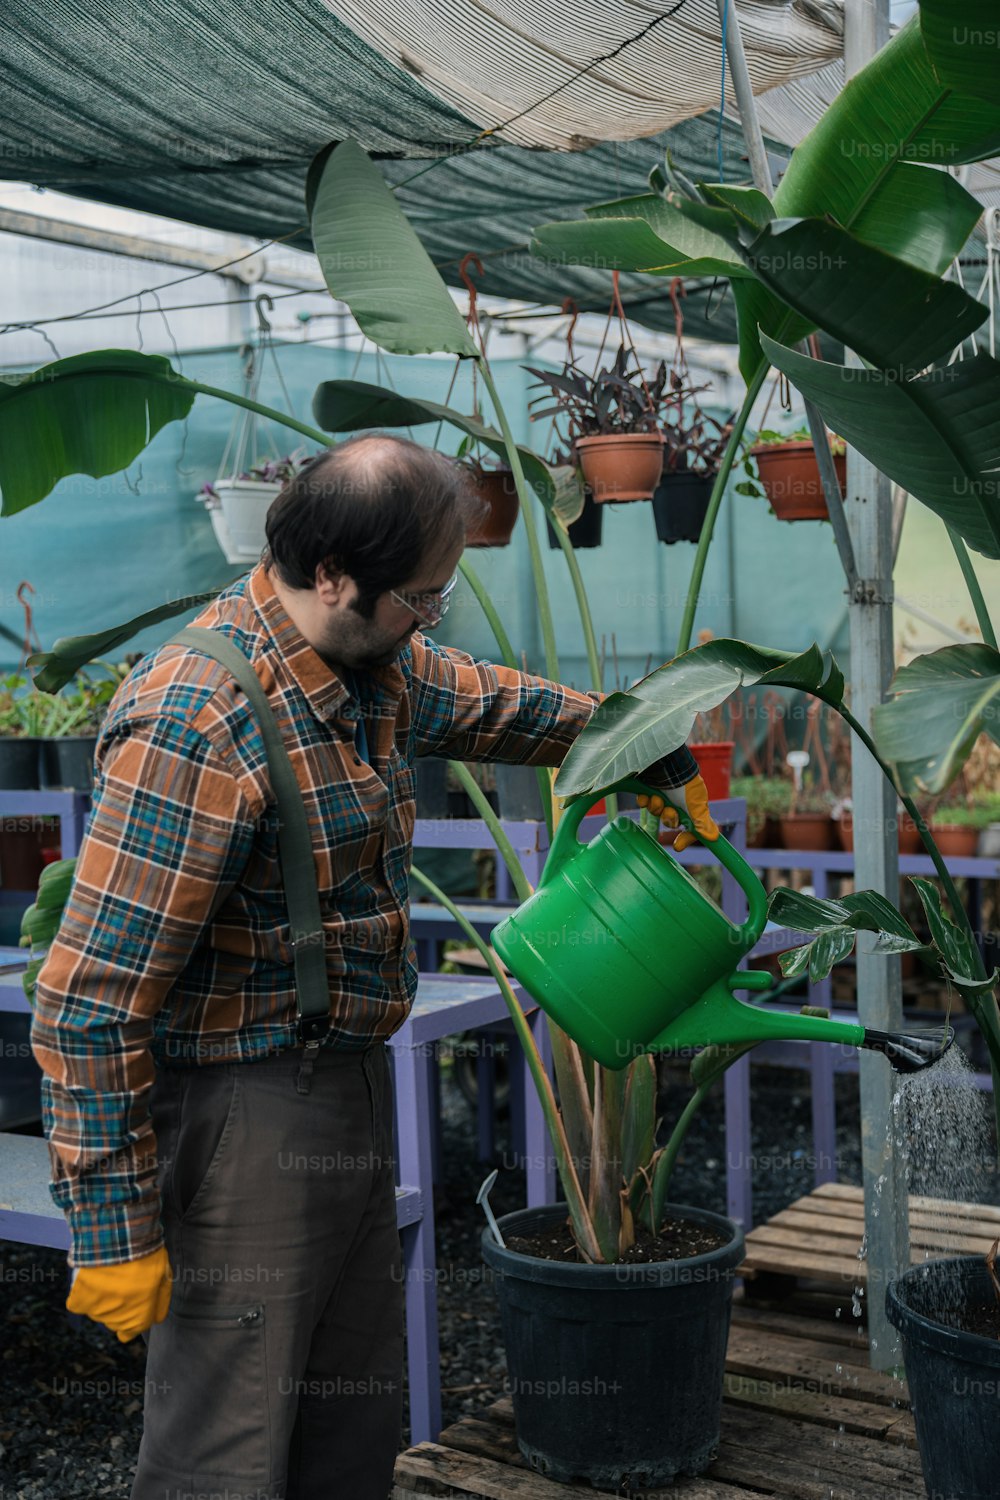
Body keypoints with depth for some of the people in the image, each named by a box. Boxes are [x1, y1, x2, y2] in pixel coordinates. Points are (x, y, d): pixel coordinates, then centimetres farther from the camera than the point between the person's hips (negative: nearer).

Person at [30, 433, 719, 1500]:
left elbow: (490, 703, 26)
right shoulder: (198, 726, -26)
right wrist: (114, 1234, -21)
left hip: (351, 1091, 9)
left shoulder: (374, 665, 3)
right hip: (242, 1119, -9)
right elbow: (90, 1003, -24)